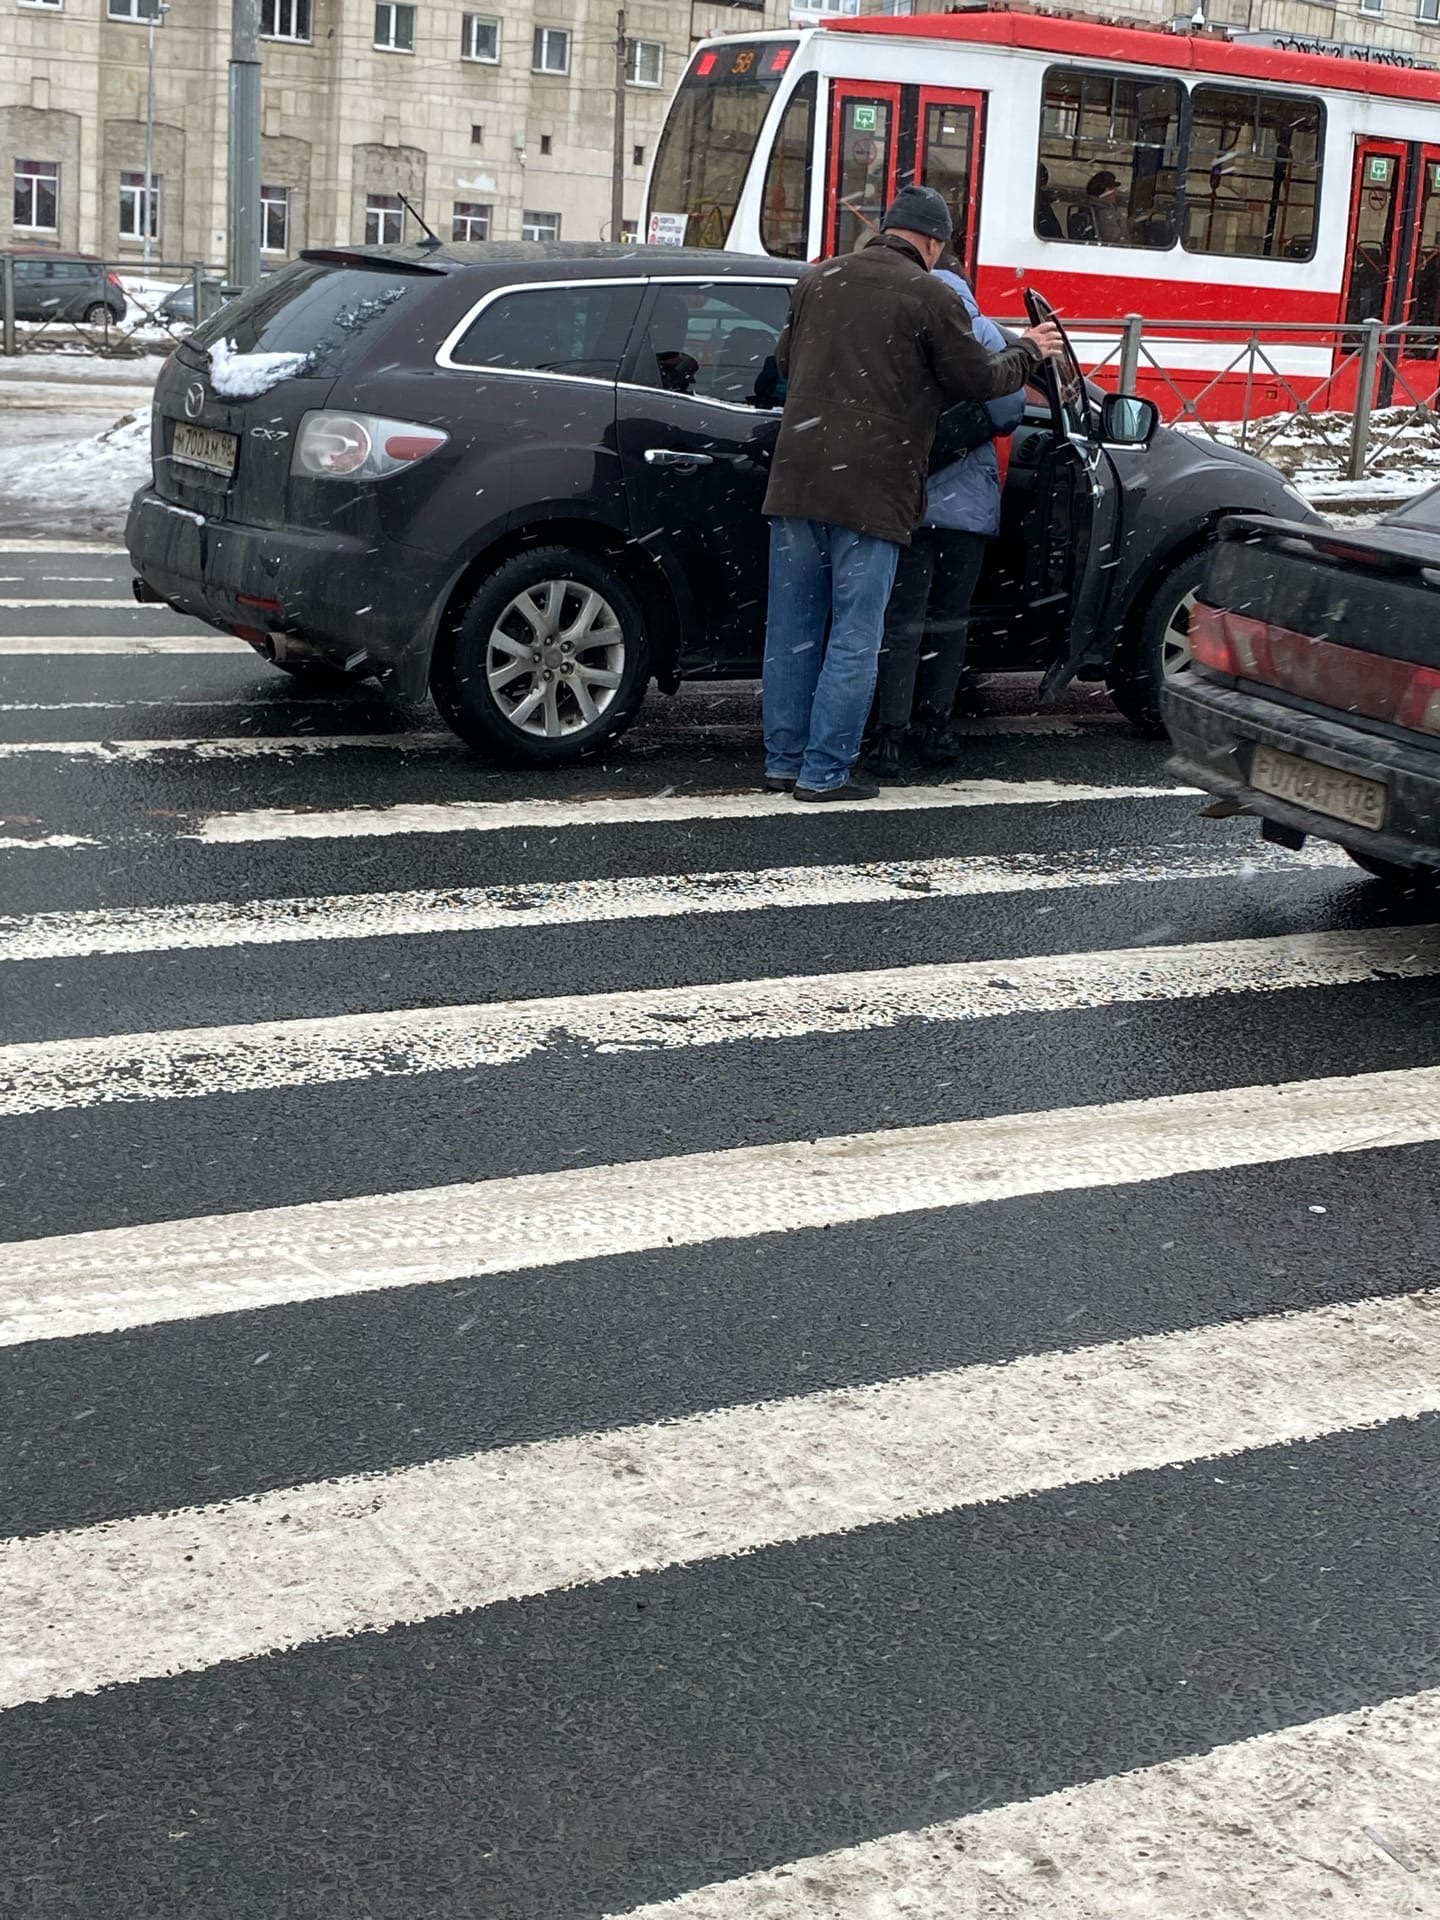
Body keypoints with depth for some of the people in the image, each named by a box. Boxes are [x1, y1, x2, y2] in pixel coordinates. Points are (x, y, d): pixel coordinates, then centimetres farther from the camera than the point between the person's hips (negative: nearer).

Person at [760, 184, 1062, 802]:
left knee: (792, 629, 11)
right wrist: (1028, 351, 21)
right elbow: (980, 380, 2)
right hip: (872, 490, -5)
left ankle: (783, 762, 16)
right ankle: (825, 770, 2)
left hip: (797, 478, 5)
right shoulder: (930, 297, -4)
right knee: (854, 636, 2)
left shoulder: (820, 279, 12)